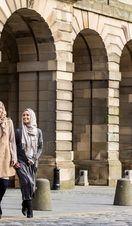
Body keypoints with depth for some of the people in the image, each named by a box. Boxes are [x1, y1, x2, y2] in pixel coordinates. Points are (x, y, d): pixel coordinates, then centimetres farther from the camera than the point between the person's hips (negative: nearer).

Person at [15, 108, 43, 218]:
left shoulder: (38, 132, 7)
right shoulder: (19, 131, 3)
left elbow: (40, 147, 8)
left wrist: (34, 159, -6)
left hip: (33, 162, 2)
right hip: (21, 161, -2)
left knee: (31, 184, 0)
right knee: (26, 182, -19)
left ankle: (25, 205, 24)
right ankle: (29, 209, -17)